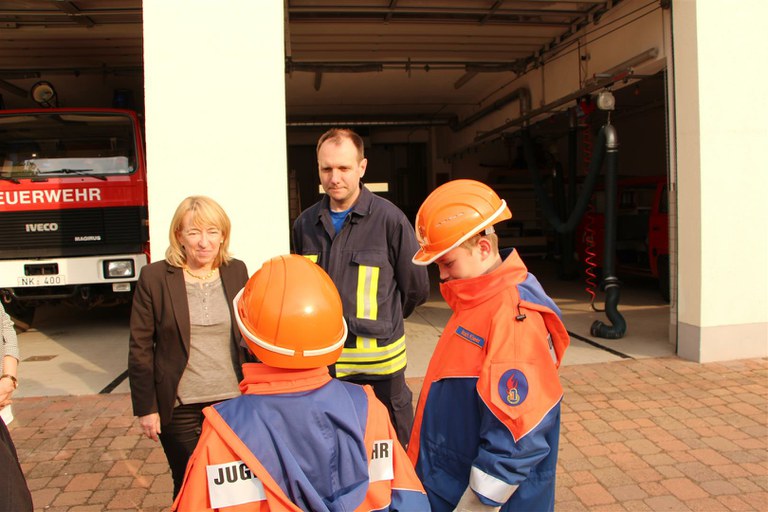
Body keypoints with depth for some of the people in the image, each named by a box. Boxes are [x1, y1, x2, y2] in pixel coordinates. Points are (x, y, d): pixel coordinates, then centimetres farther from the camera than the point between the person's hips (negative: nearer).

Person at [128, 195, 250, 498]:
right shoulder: (154, 278, -6)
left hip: (233, 402, 2)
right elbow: (140, 348, -3)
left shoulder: (236, 272, 2)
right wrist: (145, 408, -5)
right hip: (179, 408, -2)